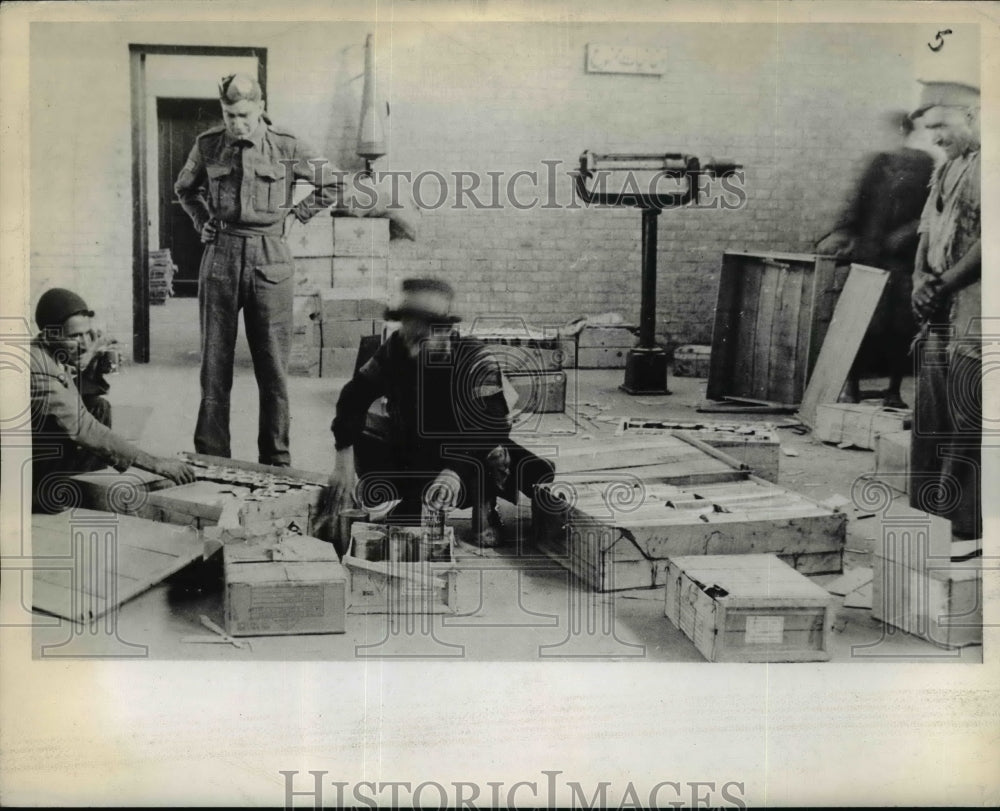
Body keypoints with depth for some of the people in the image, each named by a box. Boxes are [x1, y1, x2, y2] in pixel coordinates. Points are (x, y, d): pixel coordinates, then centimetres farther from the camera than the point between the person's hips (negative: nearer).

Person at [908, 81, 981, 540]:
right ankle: (934, 517, 20)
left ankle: (969, 529, 0)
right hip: (942, 314, 9)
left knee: (967, 420, -6)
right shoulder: (948, 168, 18)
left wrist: (942, 285, -12)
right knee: (933, 417, 11)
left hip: (976, 317, -9)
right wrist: (920, 278, 0)